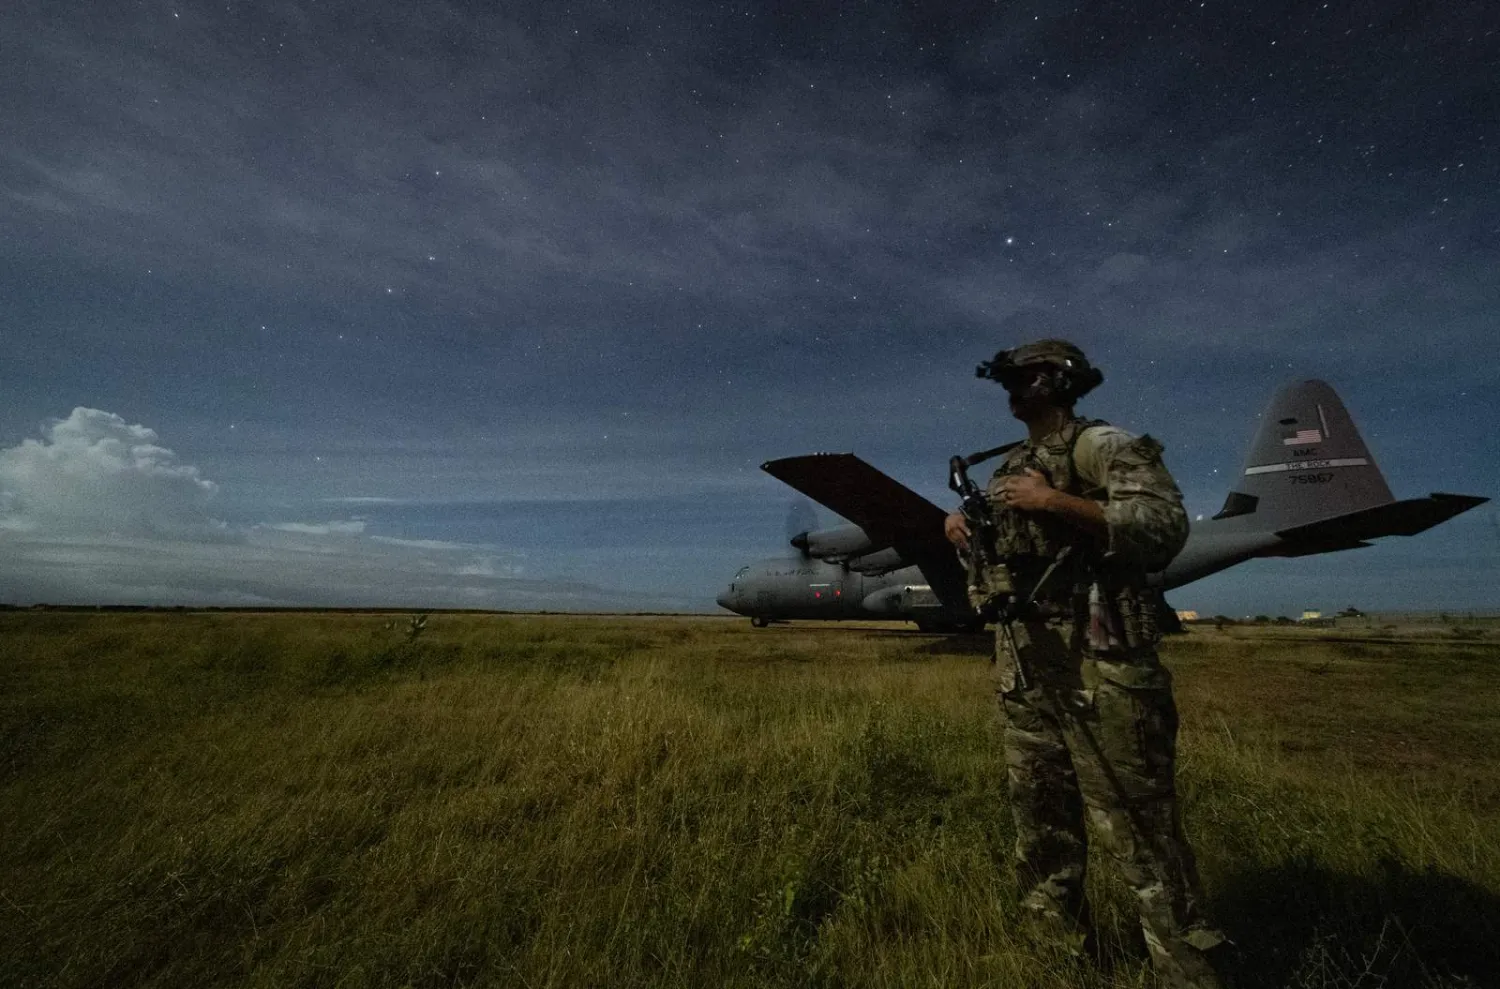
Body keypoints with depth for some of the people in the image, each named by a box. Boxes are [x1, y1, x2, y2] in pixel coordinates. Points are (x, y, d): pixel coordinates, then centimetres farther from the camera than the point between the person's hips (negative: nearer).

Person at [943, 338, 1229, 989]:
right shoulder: (1009, 467, 17)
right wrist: (962, 526, 5)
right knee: (1040, 824, 18)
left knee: (1138, 832, -1)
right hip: (1023, 672, 8)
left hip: (1099, 671, -8)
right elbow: (994, 544, 27)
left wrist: (1054, 502, -22)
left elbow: (1166, 526, -18)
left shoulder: (1102, 446, -5)